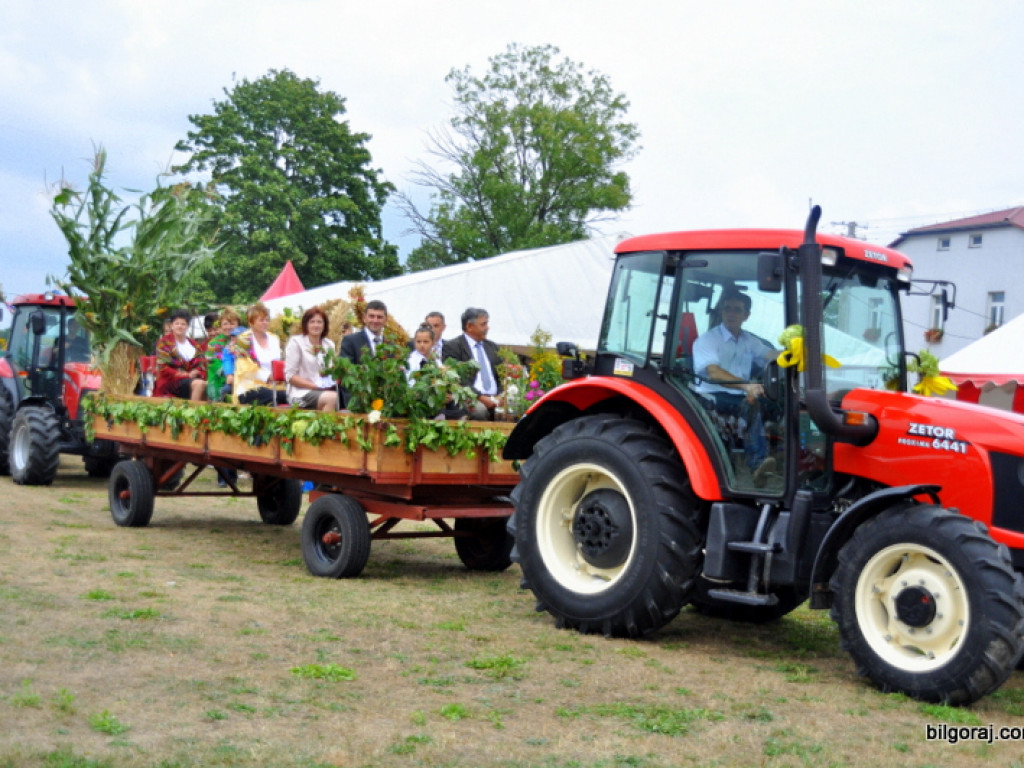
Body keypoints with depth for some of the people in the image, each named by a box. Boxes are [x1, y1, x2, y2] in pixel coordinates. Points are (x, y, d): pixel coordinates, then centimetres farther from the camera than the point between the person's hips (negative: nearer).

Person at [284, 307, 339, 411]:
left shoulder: (329, 344, 18)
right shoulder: (295, 342, 3)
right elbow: (290, 376, -4)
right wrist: (315, 386, -14)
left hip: (327, 391, 5)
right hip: (301, 393, -5)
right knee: (331, 398, -35)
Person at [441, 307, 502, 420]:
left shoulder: (492, 347, 23)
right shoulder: (452, 347, 2)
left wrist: (500, 396, -2)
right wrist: (480, 397, -18)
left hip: (495, 399, 5)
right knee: (481, 409, -39)